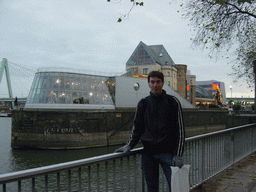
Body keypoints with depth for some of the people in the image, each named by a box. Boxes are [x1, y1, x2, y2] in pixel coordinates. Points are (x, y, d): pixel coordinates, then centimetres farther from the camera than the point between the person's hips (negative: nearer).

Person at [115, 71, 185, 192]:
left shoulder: (173, 102, 1)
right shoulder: (143, 104, 9)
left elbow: (180, 130, -2)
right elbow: (137, 127, 16)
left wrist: (178, 155, -9)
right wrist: (129, 145, 2)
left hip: (167, 152, -2)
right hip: (148, 153, 3)